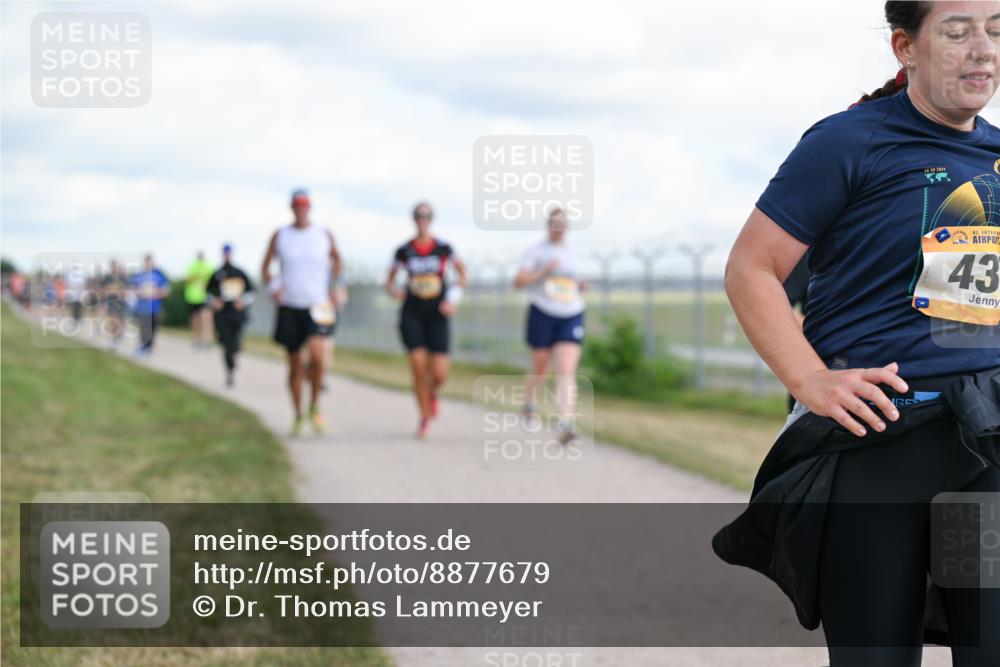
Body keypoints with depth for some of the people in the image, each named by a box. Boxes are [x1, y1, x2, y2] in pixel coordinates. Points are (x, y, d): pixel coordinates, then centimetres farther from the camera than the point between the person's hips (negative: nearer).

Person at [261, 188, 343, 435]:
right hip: (289, 306, 1)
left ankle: (314, 406, -2)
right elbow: (265, 267, 9)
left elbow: (336, 258, 21)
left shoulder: (324, 235, 3)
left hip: (318, 306, -1)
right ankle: (298, 415, 23)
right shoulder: (280, 236, 3)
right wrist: (273, 286, -9)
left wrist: (335, 288, 13)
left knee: (317, 355, -23)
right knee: (295, 365, 7)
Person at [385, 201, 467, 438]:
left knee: (439, 374, -7)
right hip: (412, 314, 0)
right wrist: (393, 290, -14)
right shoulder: (403, 251, 0)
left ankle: (432, 392, 31)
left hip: (437, 315, 0)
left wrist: (455, 299, -1)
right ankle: (424, 417, 9)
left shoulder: (443, 248, -2)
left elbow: (462, 270, 12)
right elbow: (389, 280, 10)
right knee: (419, 368, -10)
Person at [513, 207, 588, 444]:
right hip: (542, 315, -2)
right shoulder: (536, 251, 1)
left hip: (571, 317, 2)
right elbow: (518, 281, -8)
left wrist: (581, 285, 5)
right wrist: (544, 271, -17)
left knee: (566, 371, -12)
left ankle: (565, 425, -23)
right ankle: (530, 405, 42)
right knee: (540, 369, 10)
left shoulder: (570, 254, 14)